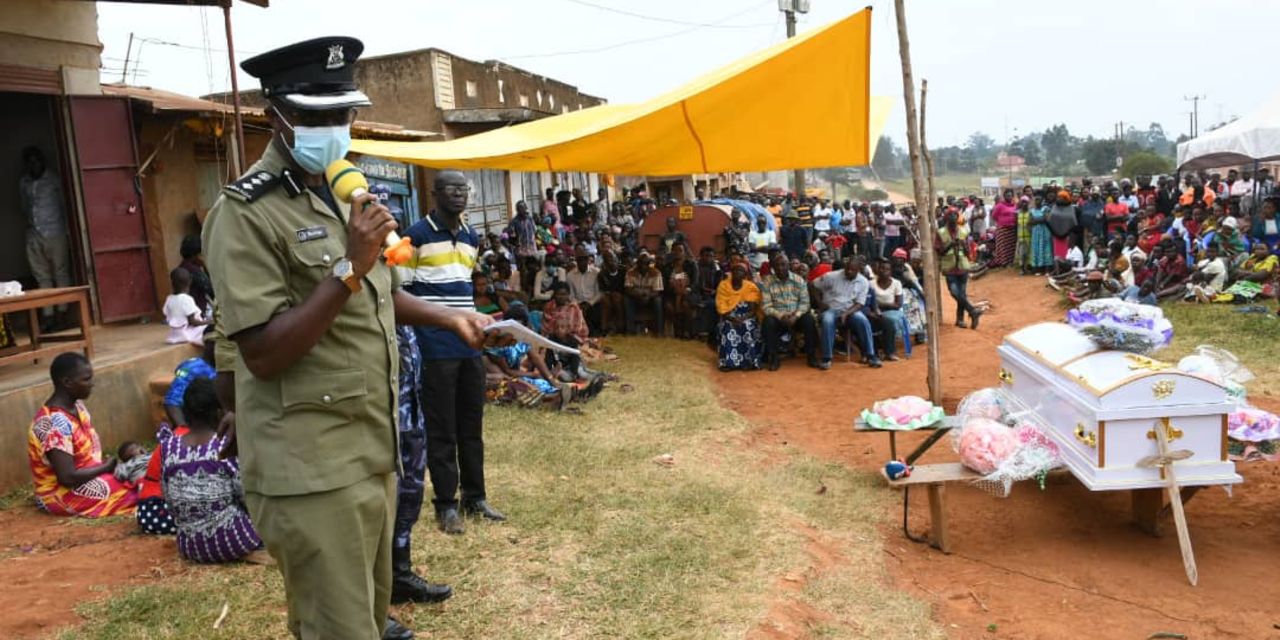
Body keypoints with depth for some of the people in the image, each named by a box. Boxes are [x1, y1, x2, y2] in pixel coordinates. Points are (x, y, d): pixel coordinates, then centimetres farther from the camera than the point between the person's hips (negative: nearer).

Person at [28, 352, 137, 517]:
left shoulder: (76, 406, 1)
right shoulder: (55, 424, -26)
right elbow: (68, 478, -28)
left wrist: (106, 462, -6)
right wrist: (105, 467, -15)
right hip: (62, 495, -9)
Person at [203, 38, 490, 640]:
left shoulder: (343, 194, 13)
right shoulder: (246, 213, -14)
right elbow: (262, 355, -21)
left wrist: (450, 317, 16)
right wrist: (348, 269, -27)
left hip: (371, 448, 9)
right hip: (310, 465, -8)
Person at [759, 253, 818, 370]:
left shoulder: (799, 280, 1)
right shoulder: (767, 282, -4)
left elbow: (804, 302, -4)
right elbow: (765, 306, -9)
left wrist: (796, 316, -22)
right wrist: (781, 315, -24)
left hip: (796, 316, 1)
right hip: (778, 317, -1)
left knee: (809, 319, -30)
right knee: (768, 322, -32)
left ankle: (811, 355, -13)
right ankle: (774, 357, -17)